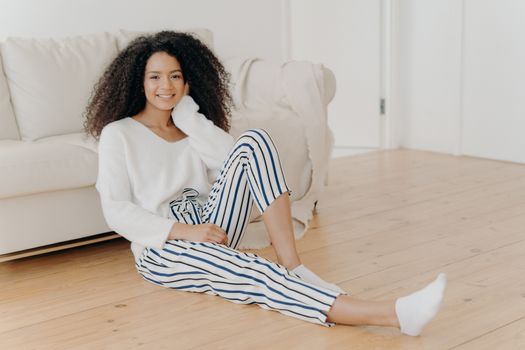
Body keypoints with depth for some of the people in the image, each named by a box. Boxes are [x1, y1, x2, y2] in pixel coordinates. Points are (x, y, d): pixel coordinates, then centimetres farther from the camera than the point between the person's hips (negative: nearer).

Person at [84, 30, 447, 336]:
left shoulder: (189, 125, 16)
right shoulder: (118, 134, 2)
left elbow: (232, 159, -5)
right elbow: (117, 211, -9)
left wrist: (185, 112, -5)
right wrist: (183, 230, -20)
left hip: (210, 228, 5)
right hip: (162, 249, -5)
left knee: (254, 141, -19)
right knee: (256, 275, -35)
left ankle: (293, 267, -27)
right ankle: (393, 313, -52)